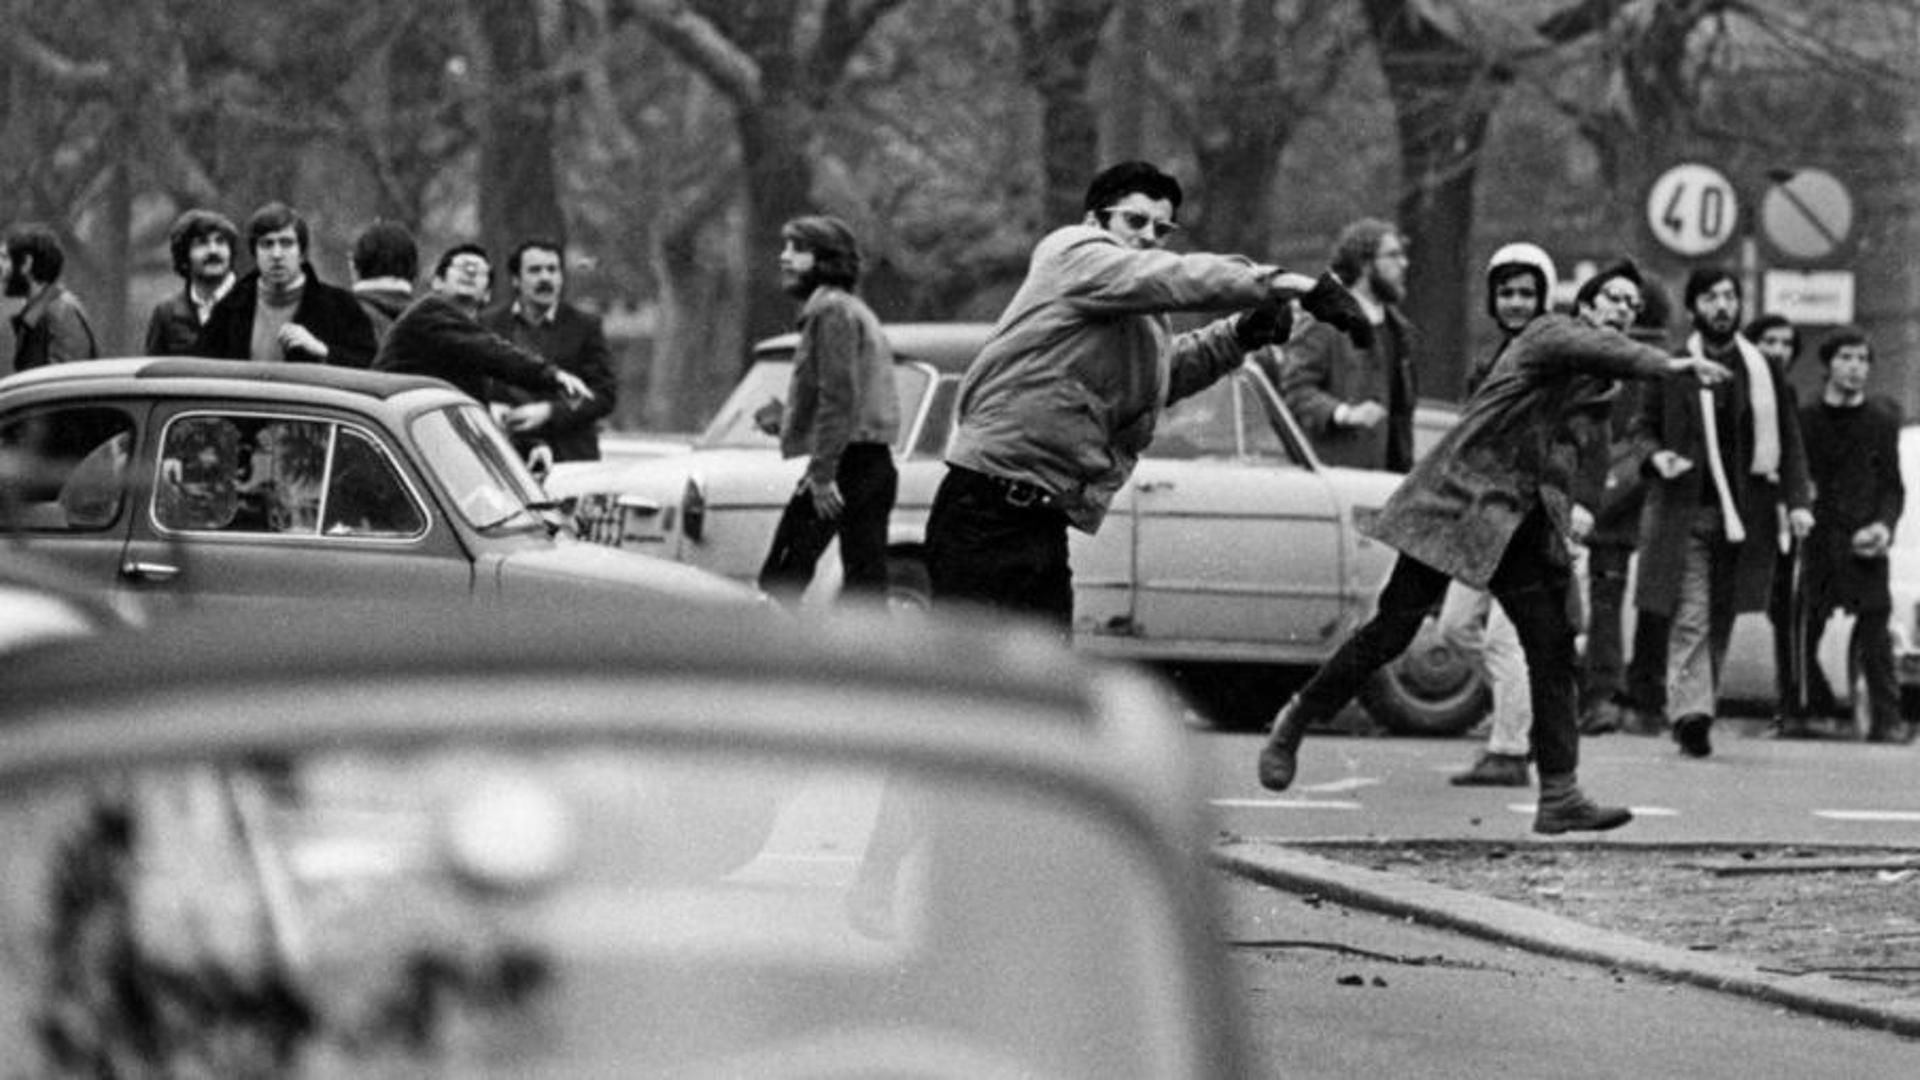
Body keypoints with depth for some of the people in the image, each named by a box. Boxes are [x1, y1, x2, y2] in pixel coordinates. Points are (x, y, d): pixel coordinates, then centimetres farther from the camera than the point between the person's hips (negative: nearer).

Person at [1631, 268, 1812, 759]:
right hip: (1685, 512, -2)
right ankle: (1691, 712, -19)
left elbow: (1788, 441, 10)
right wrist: (1657, 456, -10)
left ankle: (1695, 711, 16)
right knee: (1690, 618, -12)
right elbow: (1642, 427, 12)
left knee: (1720, 621, 7)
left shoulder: (1765, 371, 9)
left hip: (1743, 515, 3)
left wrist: (1797, 500, -2)